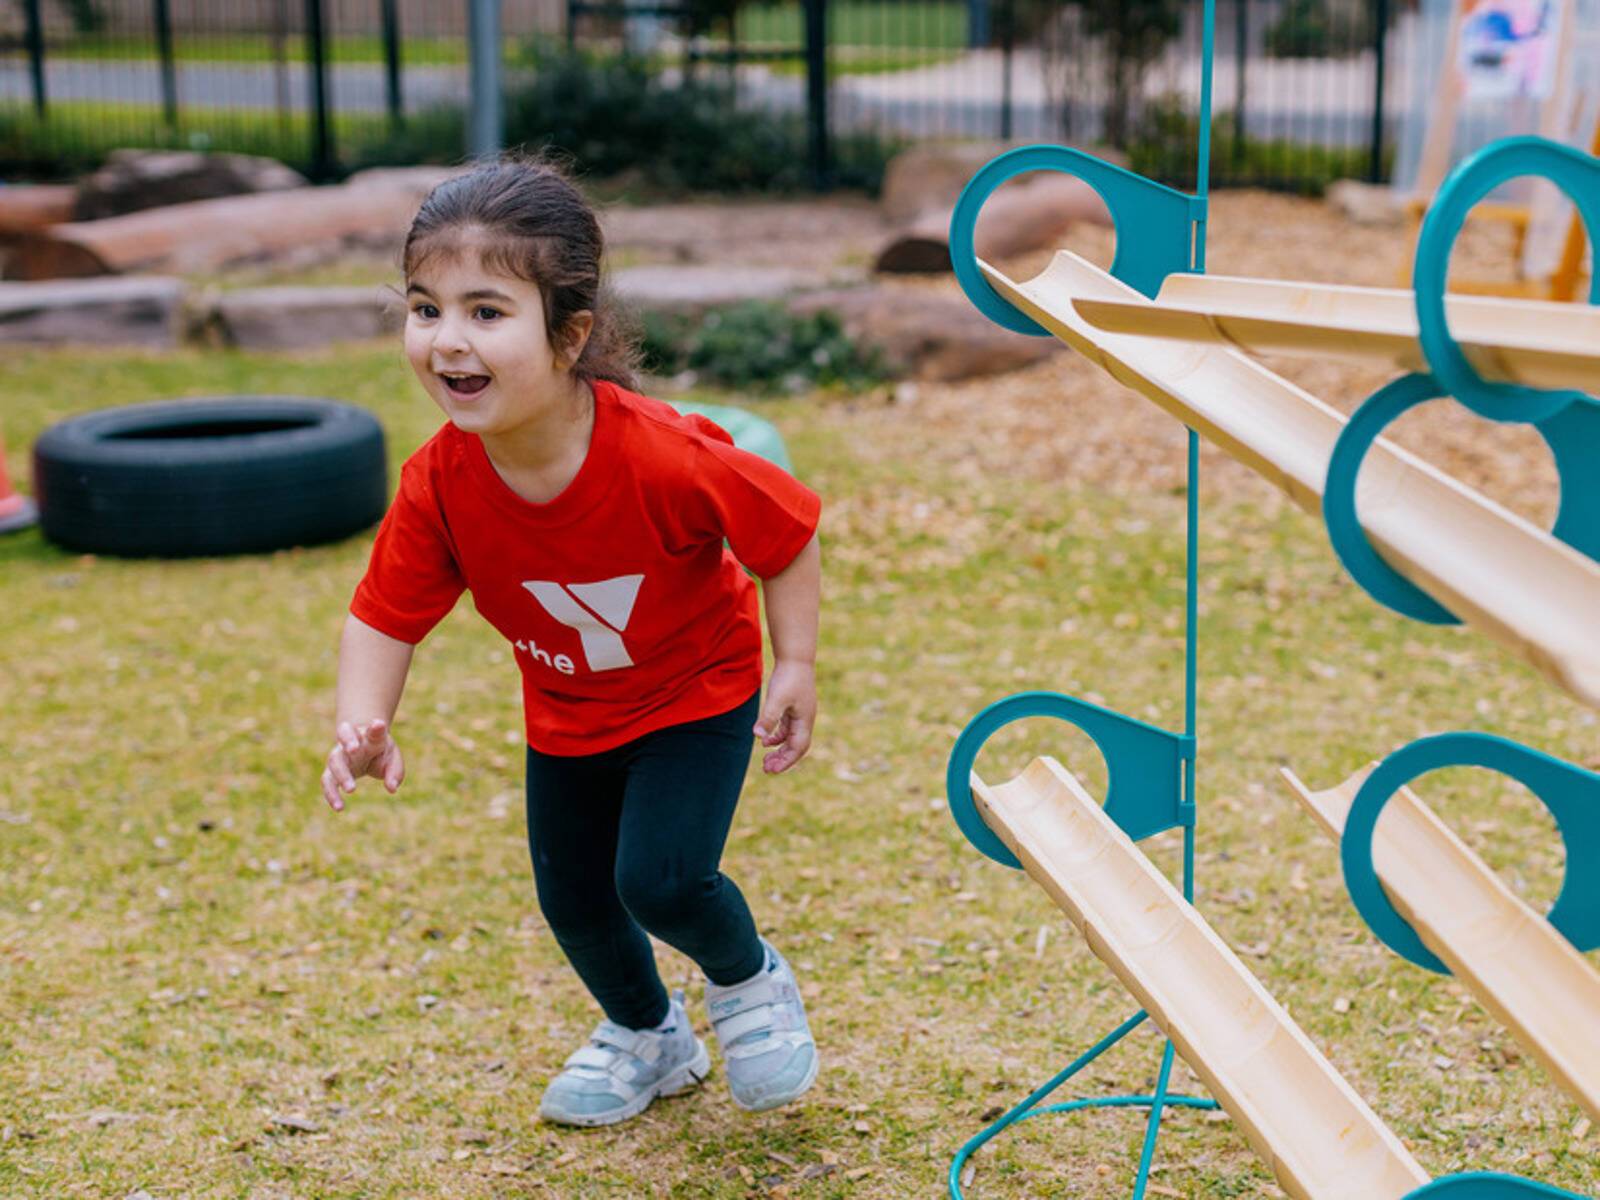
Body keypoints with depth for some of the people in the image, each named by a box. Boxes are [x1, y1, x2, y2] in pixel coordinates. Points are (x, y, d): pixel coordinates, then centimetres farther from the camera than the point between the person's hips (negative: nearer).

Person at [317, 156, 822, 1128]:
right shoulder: (438, 484, -26)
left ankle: (750, 978, 19)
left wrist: (797, 667, -18)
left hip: (699, 687, -4)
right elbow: (386, 616, -15)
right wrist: (363, 726, -32)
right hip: (567, 711, 5)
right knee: (572, 897, 13)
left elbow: (790, 532, -20)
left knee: (658, 879, -18)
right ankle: (647, 1035, 47)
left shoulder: (666, 457, -37)